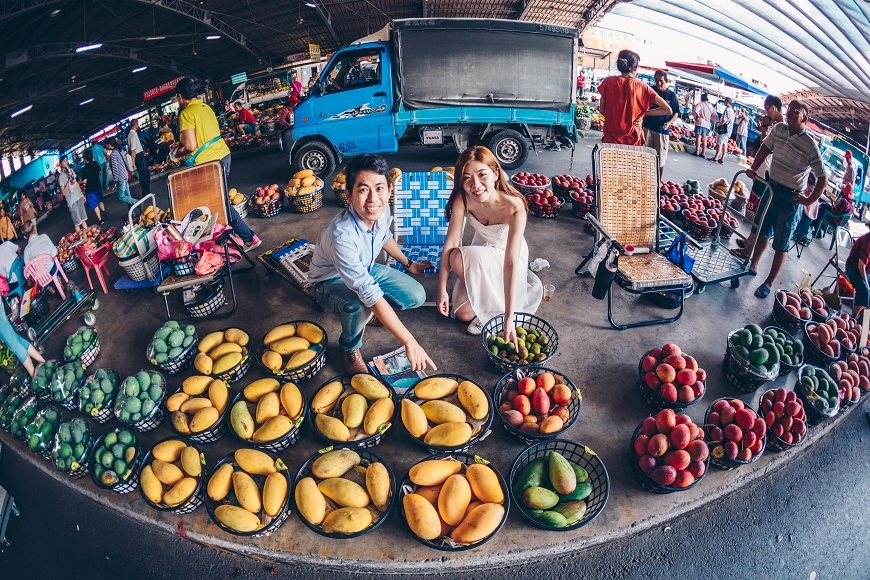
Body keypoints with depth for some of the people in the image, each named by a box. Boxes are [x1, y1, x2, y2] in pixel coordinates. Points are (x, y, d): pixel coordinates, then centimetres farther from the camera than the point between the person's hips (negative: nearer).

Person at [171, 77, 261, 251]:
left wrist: (177, 152, 3)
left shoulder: (186, 113, -12)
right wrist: (181, 144, 25)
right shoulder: (206, 108, 13)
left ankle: (248, 238, 5)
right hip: (223, 155, 9)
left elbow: (190, 146, -18)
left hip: (208, 163, -9)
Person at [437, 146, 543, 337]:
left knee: (458, 259, -32)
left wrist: (509, 318, -43)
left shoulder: (514, 208, -37)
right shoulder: (462, 199, -26)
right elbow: (450, 245, -24)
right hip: (480, 251, 4)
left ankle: (492, 310, -10)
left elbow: (511, 264, -41)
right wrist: (442, 290, -26)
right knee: (463, 313, -11)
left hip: (506, 255, -4)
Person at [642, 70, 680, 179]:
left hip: (663, 130, -1)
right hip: (648, 127, 1)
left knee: (661, 158, 3)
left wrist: (669, 122, -15)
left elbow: (676, 113, 4)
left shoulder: (671, 95, 0)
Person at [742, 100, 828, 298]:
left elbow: (822, 178, -12)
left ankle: (769, 282, 12)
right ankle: (753, 265, 39)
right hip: (771, 187, 5)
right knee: (763, 231, 21)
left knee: (781, 244, 4)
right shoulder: (778, 129, -3)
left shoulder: (810, 145, -18)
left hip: (790, 197, -5)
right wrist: (753, 169, 4)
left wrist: (809, 200, -14)